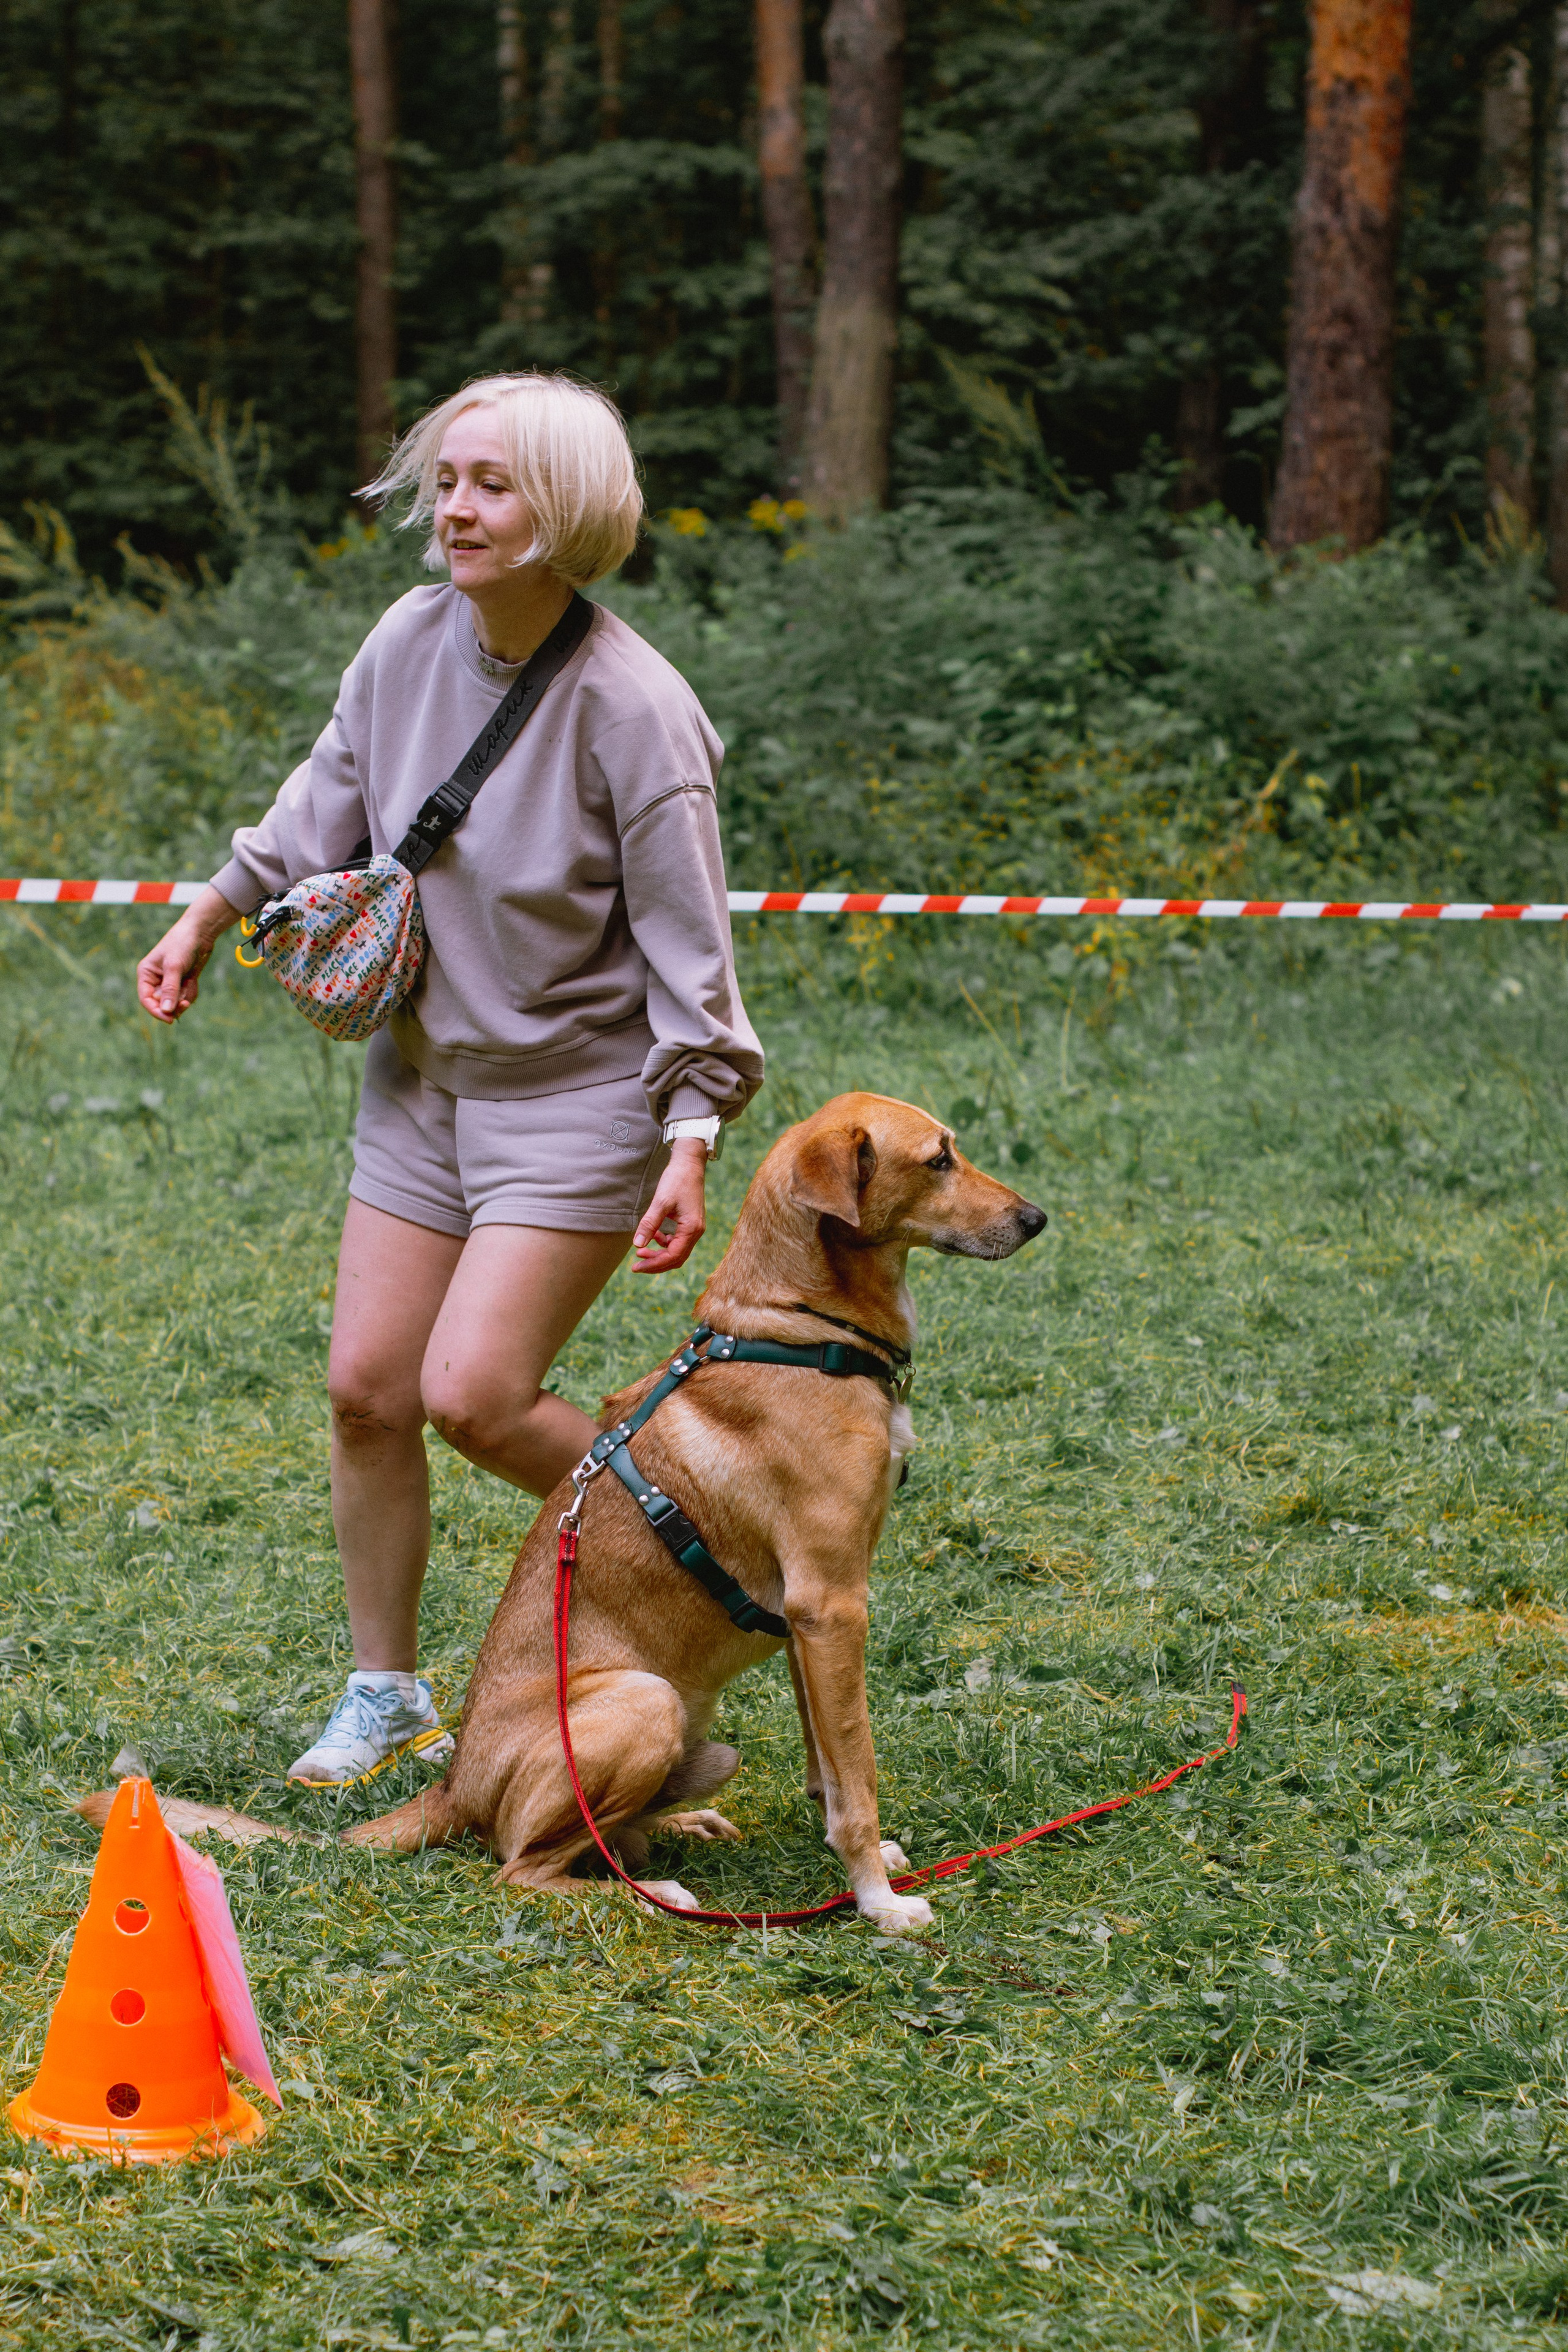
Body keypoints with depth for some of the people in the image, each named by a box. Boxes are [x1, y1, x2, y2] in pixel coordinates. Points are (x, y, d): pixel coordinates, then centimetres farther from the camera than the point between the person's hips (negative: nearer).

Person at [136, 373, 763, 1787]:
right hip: (423, 1073, 6)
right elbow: (328, 803, 15)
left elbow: (689, 943, -17)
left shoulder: (631, 709, -20)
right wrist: (215, 913, 9)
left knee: (475, 1395, -14)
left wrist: (692, 1140, -22)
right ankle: (387, 1696, 20)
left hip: (577, 1096, -6)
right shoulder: (414, 640, -3)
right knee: (368, 1388, 5)